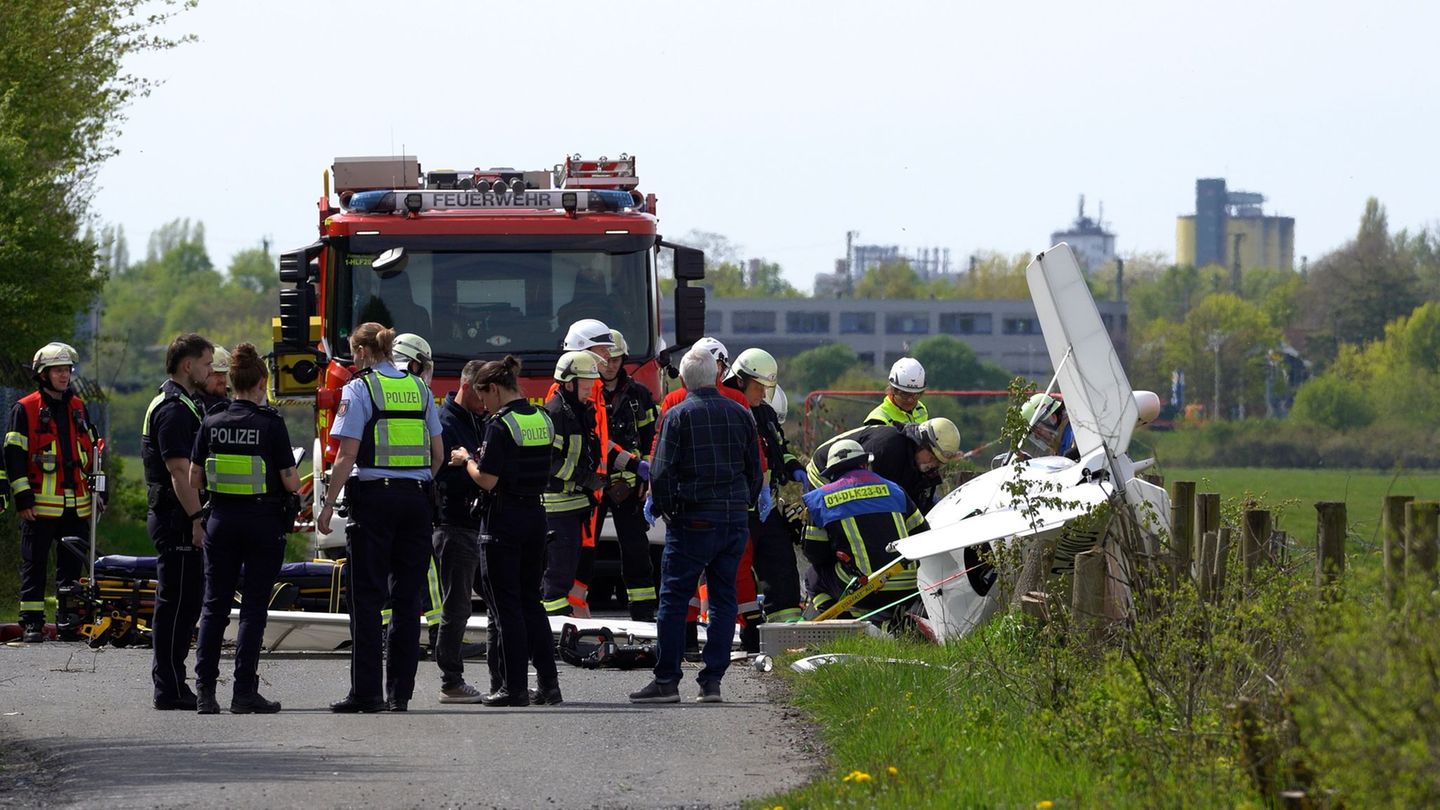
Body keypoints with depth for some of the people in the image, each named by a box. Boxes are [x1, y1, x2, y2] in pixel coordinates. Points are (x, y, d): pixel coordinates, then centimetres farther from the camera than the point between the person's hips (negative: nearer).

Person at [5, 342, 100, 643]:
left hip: (77, 505, 5)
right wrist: (23, 498, -11)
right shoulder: (25, 409, -2)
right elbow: (14, 456, -5)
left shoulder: (79, 408, 15)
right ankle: (31, 621, 3)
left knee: (71, 565, 6)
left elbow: (91, 452, 23)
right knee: (34, 564, 0)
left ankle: (68, 620, 13)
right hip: (41, 503, -5)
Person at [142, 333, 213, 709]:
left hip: (179, 521, 11)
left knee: (185, 601, 13)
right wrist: (197, 519, -24)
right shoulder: (174, 409, -15)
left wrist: (197, 517, 22)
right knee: (177, 602, -8)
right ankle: (170, 689, -7)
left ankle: (170, 685, 16)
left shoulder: (183, 405, 19)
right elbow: (179, 471, -21)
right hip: (176, 521, -11)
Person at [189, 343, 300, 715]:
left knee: (215, 605, 9)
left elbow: (194, 479, 2)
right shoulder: (271, 424, -10)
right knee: (254, 607, 2)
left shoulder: (212, 423, 0)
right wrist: (297, 490, 13)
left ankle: (205, 690, 3)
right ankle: (244, 691, -2)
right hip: (264, 521, -3)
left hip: (222, 518, 3)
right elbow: (289, 480, -10)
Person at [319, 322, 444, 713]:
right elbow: (438, 454, 11)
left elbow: (348, 455, -10)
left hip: (374, 496, -5)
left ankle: (366, 692, -5)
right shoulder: (419, 388, 11)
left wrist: (329, 502, -6)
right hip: (416, 498, 5)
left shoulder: (359, 389, -5)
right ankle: (400, 692, 7)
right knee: (407, 598, 7)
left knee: (367, 597, -2)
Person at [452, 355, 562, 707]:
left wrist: (468, 460, 1)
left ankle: (514, 687, -1)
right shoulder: (542, 418, 8)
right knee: (531, 601, 14)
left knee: (505, 605, -1)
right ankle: (548, 683, 11)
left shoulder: (501, 424, -15)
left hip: (504, 517, -7)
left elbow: (487, 480, -18)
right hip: (536, 514, 7)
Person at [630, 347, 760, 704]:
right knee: (723, 599, 8)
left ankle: (667, 680, -3)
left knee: (674, 600, 0)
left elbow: (662, 473, -9)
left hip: (693, 521, -4)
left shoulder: (677, 416, -6)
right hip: (735, 520, 4)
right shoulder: (740, 414, 7)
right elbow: (755, 470, 13)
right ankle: (713, 680, 5)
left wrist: (666, 509, 5)